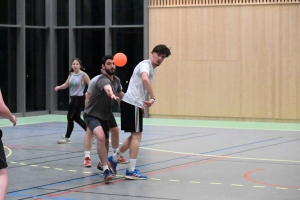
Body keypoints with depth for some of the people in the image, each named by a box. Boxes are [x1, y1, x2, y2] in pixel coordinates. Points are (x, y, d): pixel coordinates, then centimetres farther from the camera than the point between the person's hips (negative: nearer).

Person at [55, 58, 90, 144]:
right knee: (76, 118, 14)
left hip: (78, 98, -8)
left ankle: (67, 138, 6)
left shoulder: (84, 75, -10)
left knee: (70, 117, -3)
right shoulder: (71, 74, 9)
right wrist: (59, 87, -4)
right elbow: (66, 84, 14)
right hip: (73, 98, 8)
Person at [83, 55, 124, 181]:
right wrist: (112, 95, -74)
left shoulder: (117, 80, 0)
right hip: (92, 115, -8)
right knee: (101, 137, -31)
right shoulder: (103, 80, -27)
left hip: (104, 116, 8)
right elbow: (107, 88, -52)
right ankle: (106, 170, -29)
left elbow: (120, 94, 21)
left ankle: (103, 163, 50)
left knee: (105, 142, 22)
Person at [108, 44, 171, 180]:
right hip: (132, 103, -10)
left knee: (134, 136, 17)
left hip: (133, 104, 10)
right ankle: (131, 171, -2)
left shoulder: (151, 69, 21)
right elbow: (145, 79, -33)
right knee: (137, 136, -6)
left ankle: (113, 159, 27)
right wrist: (153, 98, -34)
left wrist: (142, 104, 22)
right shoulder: (146, 64, -11)